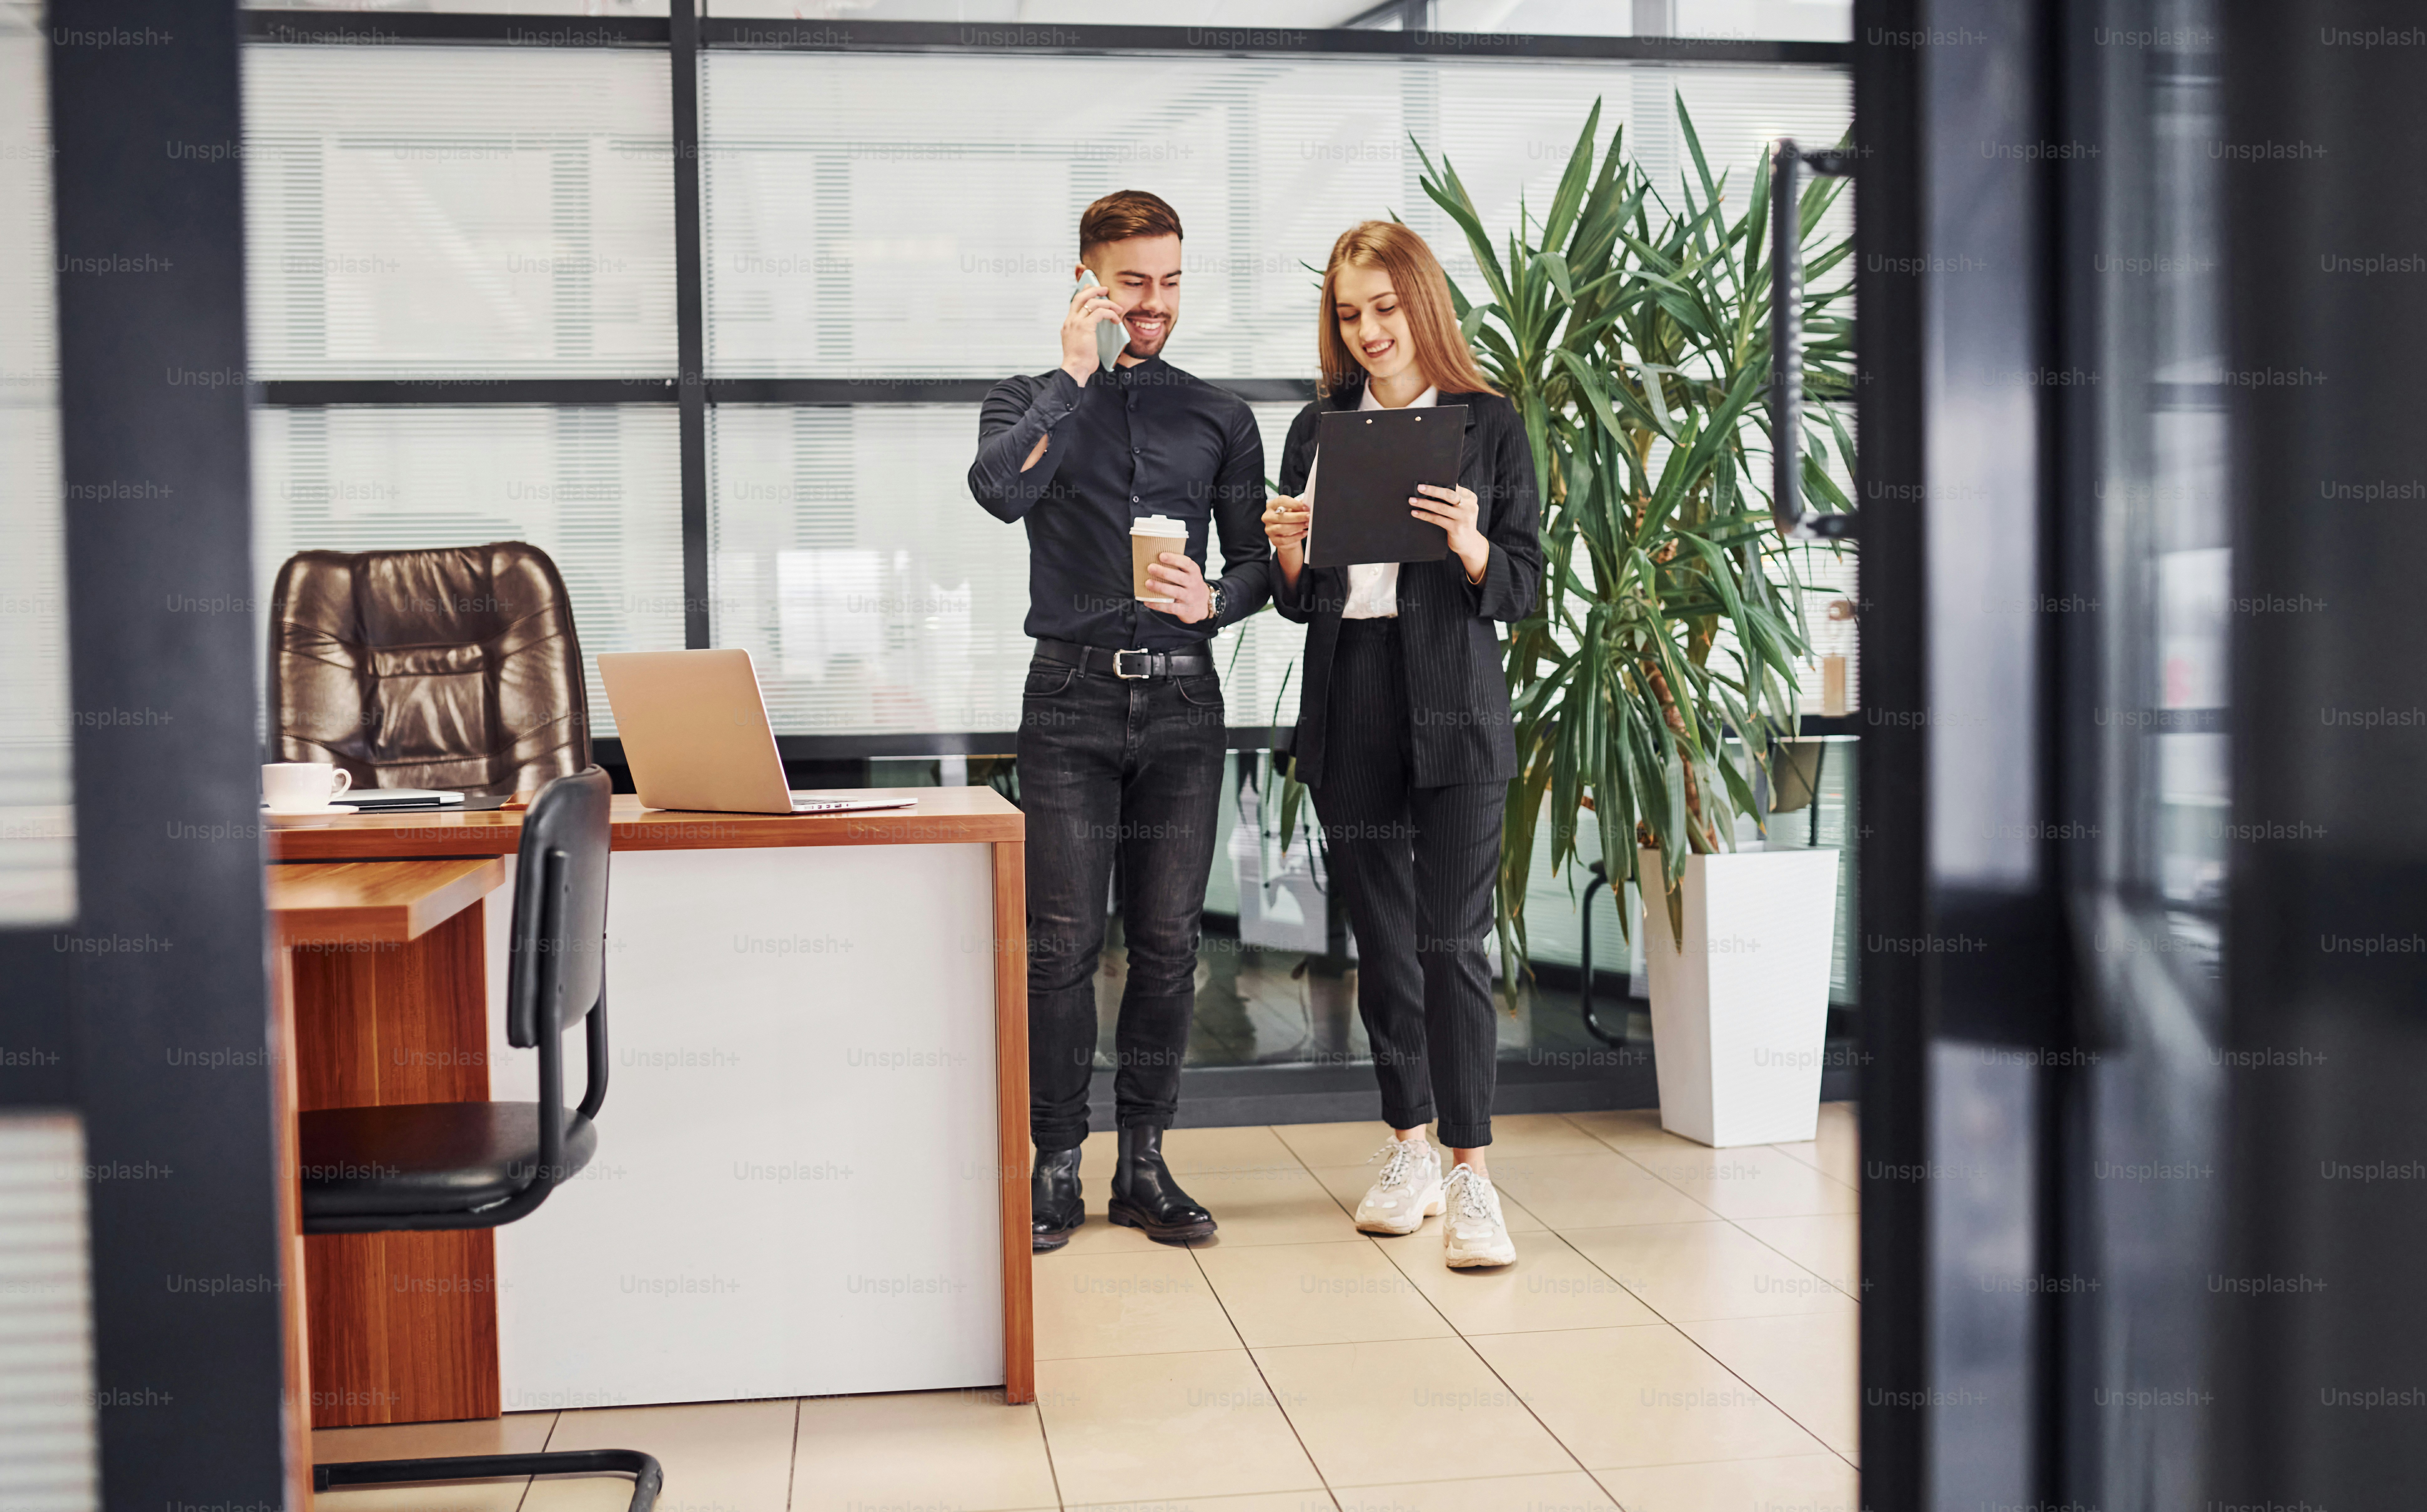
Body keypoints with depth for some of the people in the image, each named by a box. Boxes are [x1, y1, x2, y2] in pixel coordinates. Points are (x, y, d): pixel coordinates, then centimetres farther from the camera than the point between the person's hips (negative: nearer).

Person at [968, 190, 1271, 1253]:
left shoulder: (1218, 417, 16)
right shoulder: (1034, 399, 11)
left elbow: (1258, 559, 13)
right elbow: (1000, 488, -12)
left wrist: (1214, 599, -8)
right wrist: (1076, 373, -8)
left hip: (1182, 697, 2)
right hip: (1073, 695, -2)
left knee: (1167, 941, 3)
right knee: (1063, 941, -4)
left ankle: (1144, 1162, 13)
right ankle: (1056, 1165, 7)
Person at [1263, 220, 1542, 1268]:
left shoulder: (1488, 424, 1)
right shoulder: (1317, 429, 12)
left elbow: (1523, 591, 0)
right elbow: (1298, 602, 14)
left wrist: (1471, 545, -19)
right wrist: (1287, 553, -7)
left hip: (1452, 709, -4)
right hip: (1349, 710, 4)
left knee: (1452, 943, -9)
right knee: (1380, 941, 10)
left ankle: (1469, 1173, -3)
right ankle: (1409, 1149, 23)